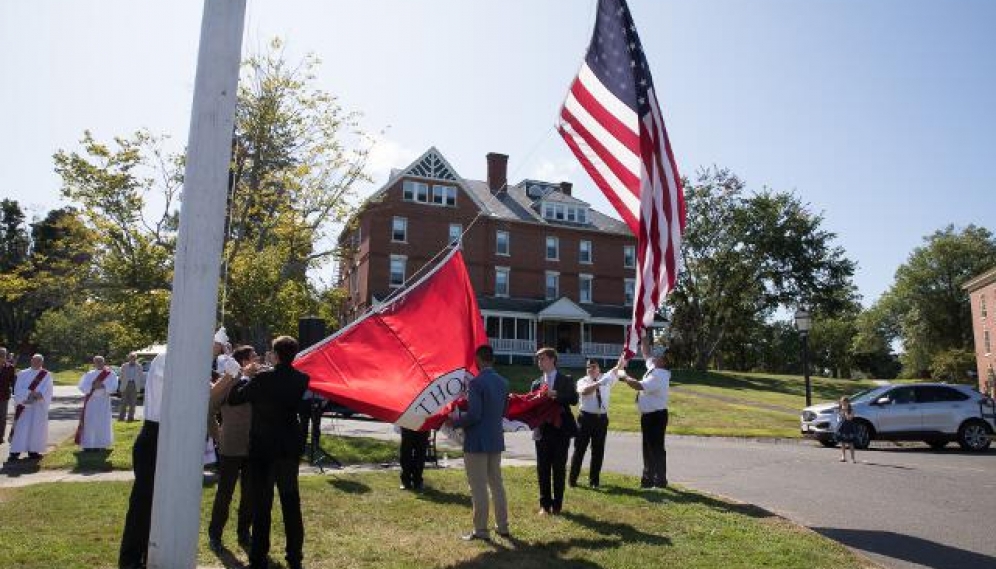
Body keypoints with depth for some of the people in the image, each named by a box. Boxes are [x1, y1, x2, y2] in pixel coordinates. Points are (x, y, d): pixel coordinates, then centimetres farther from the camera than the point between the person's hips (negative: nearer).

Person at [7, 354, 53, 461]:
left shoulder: (46, 375, 7)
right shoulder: (22, 374, 7)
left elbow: (47, 390, -2)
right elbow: (18, 389, -2)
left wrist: (39, 395, -21)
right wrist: (31, 393, -17)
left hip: (39, 407, 1)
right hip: (24, 406, -1)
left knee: (36, 428, 3)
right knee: (21, 428, -5)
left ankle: (33, 450, 11)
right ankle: (15, 452, -5)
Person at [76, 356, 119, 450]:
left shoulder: (110, 374, 2)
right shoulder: (89, 374, 9)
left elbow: (113, 387, -9)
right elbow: (82, 386, -2)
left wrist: (103, 386, -24)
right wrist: (92, 386, -19)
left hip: (103, 402, -1)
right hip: (90, 401, 1)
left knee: (101, 423, 0)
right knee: (88, 422, -2)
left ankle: (99, 444, 8)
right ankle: (87, 444, 1)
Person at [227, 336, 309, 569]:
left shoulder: (263, 378, -17)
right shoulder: (301, 379, -5)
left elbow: (233, 398, -7)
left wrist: (244, 377, 8)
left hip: (263, 448, -4)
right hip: (290, 447, 4)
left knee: (261, 503, 5)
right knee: (291, 502, 13)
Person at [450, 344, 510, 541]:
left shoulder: (476, 382, -18)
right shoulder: (503, 382, 6)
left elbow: (474, 415, -22)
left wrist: (454, 422, -7)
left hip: (477, 442, -7)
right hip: (496, 440, 7)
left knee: (478, 487, 2)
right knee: (497, 484, 16)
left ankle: (481, 530, 8)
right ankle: (503, 526, 23)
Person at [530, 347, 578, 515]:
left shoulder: (566, 380, 2)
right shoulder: (536, 384, 12)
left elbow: (574, 400, -11)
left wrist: (555, 395, -21)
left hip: (560, 430, -3)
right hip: (542, 430, 3)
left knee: (559, 469, 3)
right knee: (543, 469, 6)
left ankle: (557, 505, 12)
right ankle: (545, 504, 16)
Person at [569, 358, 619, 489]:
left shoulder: (606, 379, 8)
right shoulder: (582, 381, -1)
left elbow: (616, 370, -3)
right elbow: (584, 391, -22)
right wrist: (598, 383, -33)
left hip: (601, 418, 3)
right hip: (586, 417, -3)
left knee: (598, 450, 9)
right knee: (580, 448, 3)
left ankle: (593, 480, 22)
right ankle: (572, 478, 14)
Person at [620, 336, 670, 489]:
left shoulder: (659, 376, -21)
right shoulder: (653, 368, 7)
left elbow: (639, 386, -29)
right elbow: (646, 351, 18)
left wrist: (625, 378, -15)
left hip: (656, 416, -10)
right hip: (648, 415, 10)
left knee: (656, 448, -2)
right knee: (648, 448, 15)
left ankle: (660, 481, 7)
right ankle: (648, 479, 24)